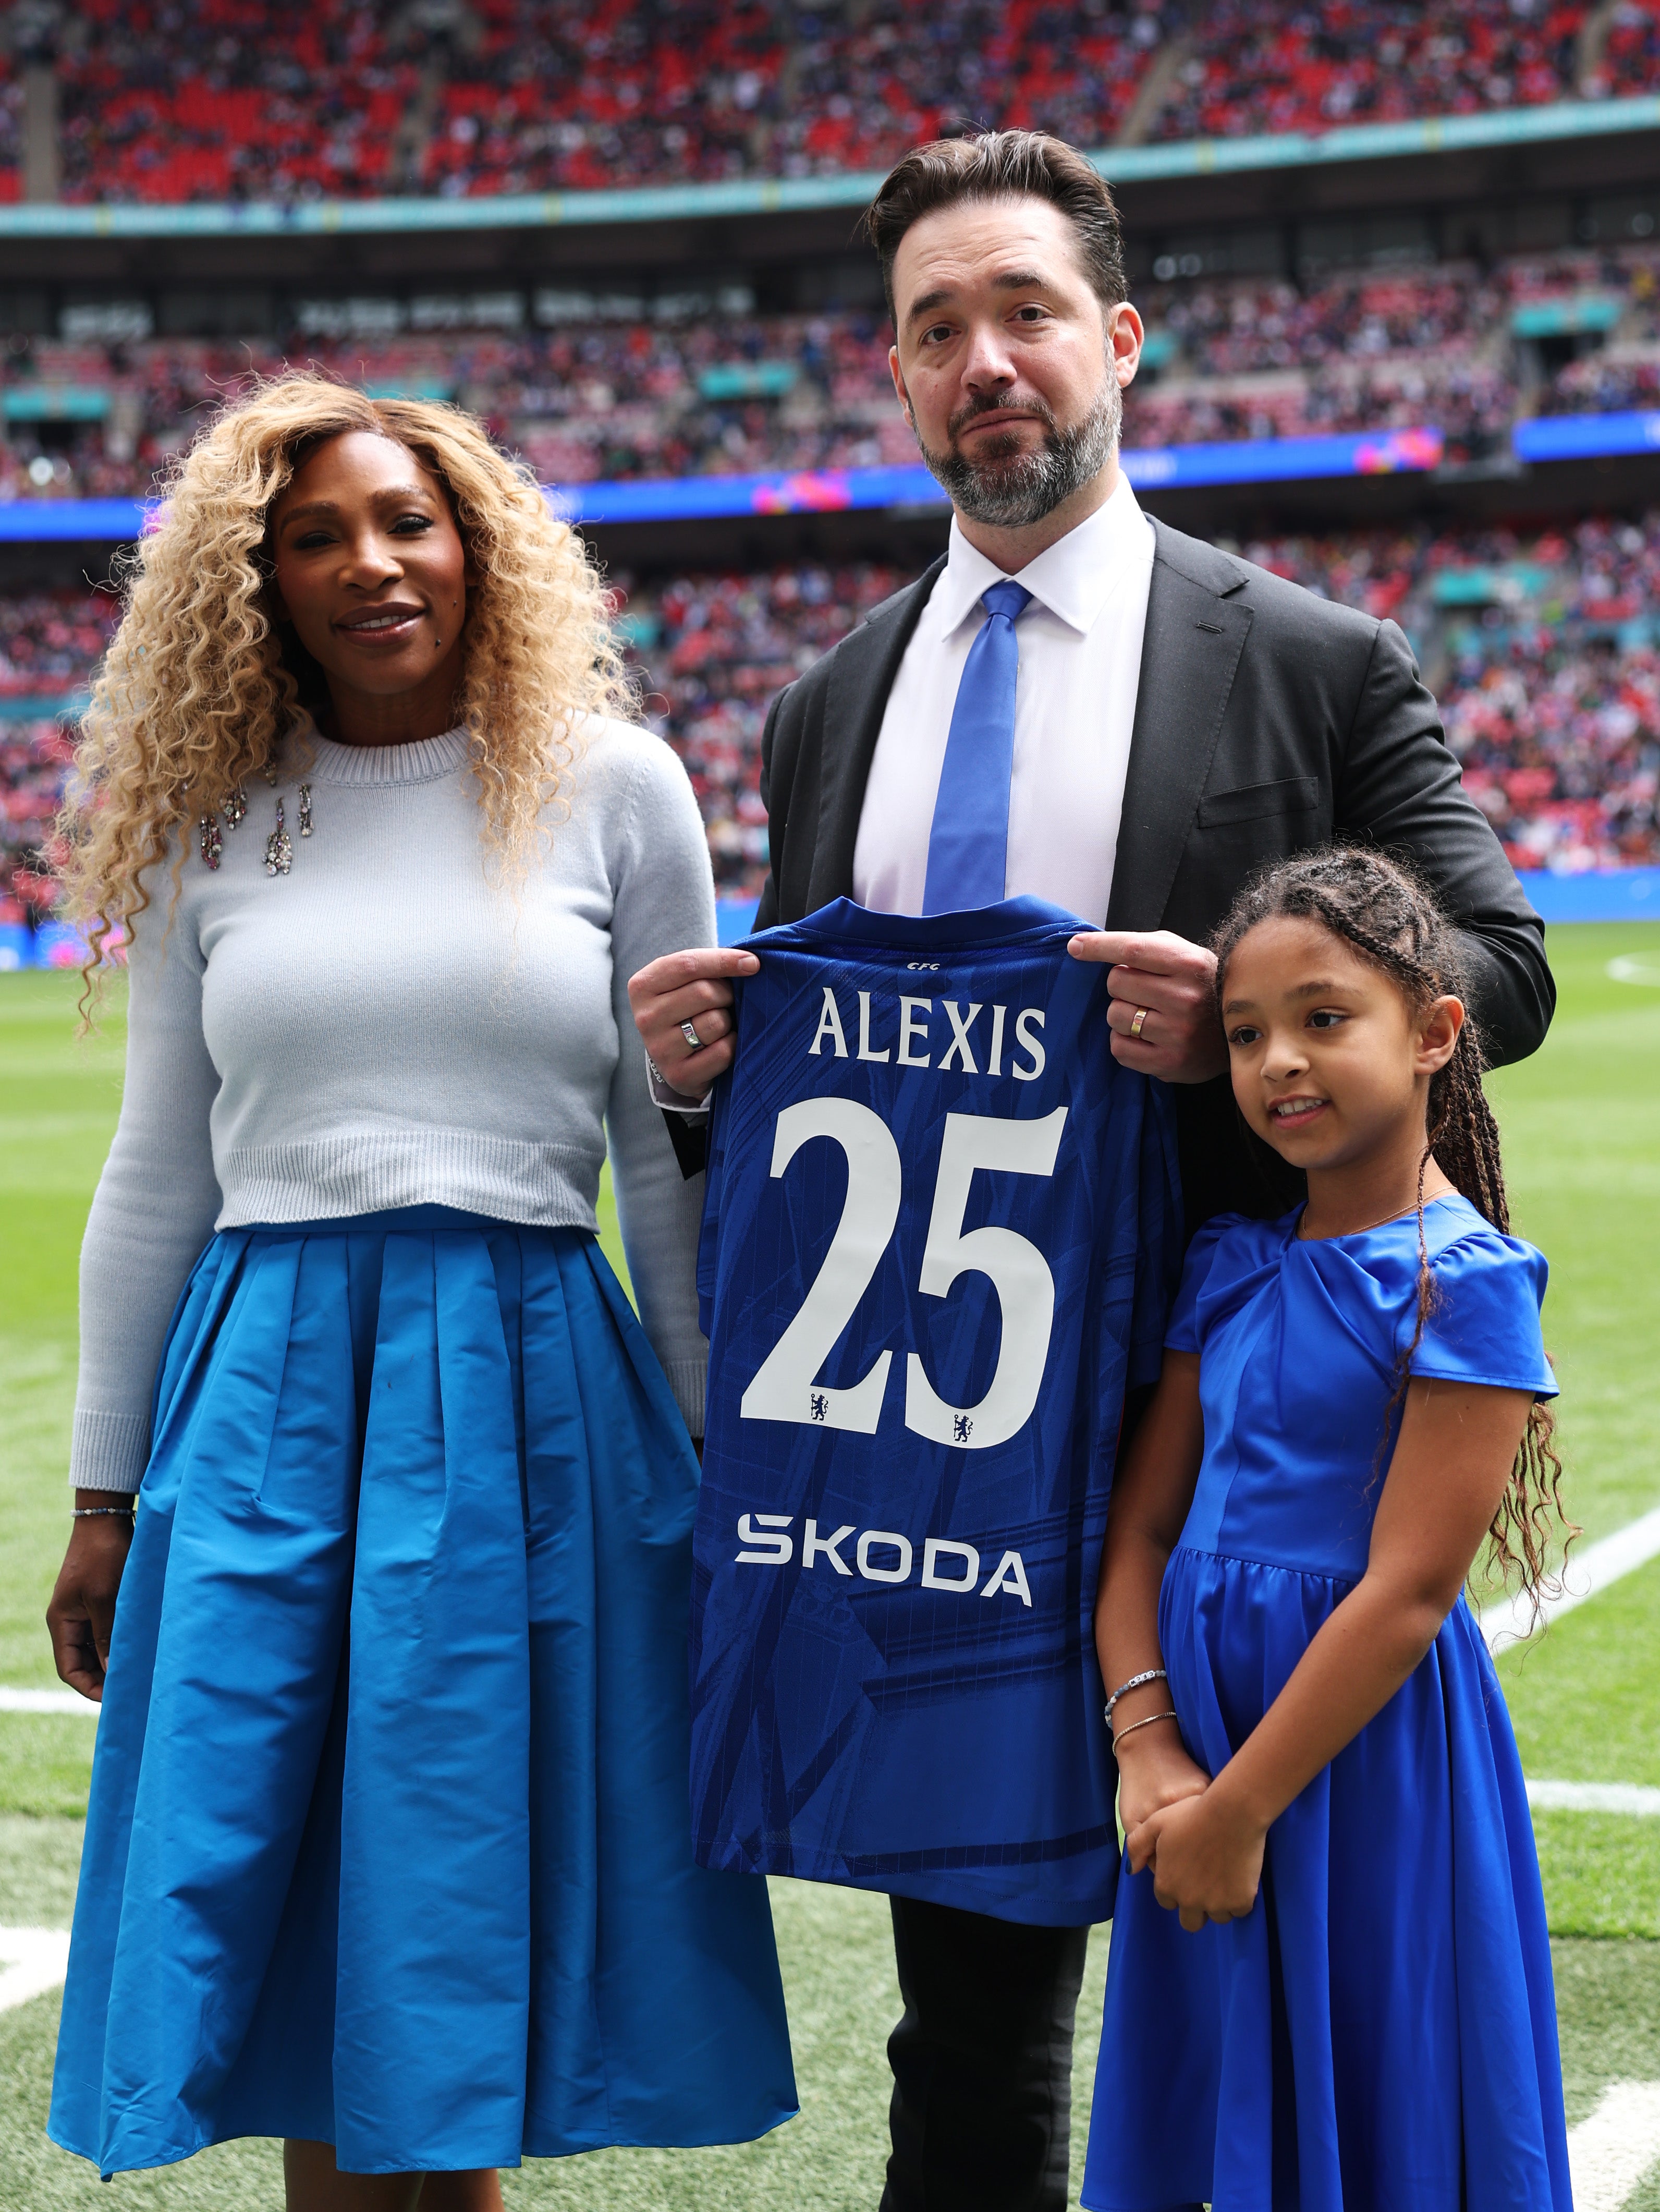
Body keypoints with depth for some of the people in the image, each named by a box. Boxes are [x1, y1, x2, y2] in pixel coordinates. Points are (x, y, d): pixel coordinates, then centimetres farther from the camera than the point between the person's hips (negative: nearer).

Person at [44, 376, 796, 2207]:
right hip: (264, 1385, 2)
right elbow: (156, 1181, 13)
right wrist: (104, 1494, 11)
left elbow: (676, 1159, 6)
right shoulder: (211, 822, 9)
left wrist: (731, 1466, 3)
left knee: (457, 1952, 0)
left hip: (527, 1383, -2)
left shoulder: (611, 787, 4)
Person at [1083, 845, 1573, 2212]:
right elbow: (1142, 1522, 6)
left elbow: (1408, 1593, -17)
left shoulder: (1464, 1281, -13)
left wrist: (1241, 1805, -15)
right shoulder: (1233, 1266, 7)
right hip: (1207, 1713, 6)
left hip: (1370, 1743, -6)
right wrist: (1148, 1747, -8)